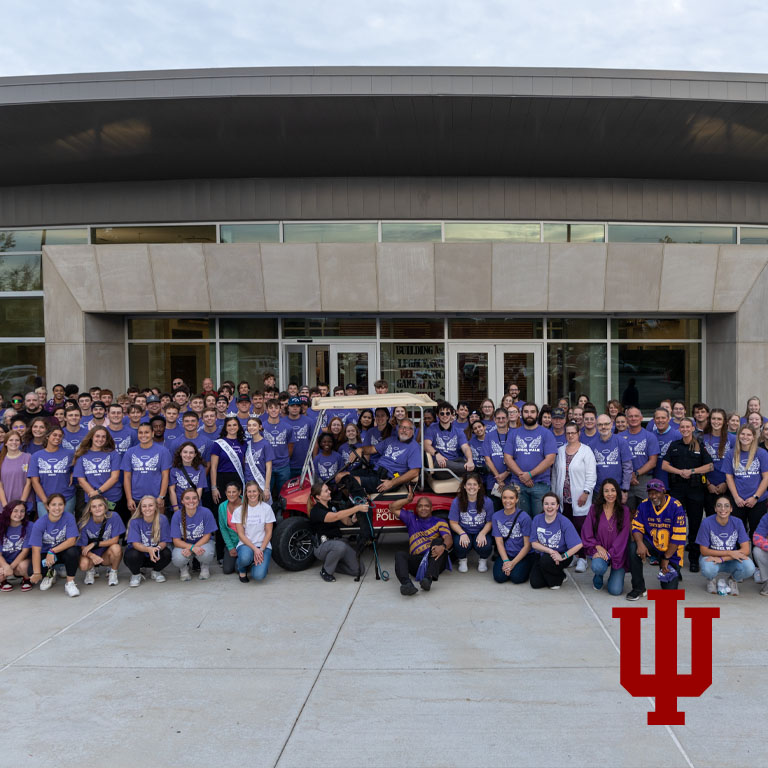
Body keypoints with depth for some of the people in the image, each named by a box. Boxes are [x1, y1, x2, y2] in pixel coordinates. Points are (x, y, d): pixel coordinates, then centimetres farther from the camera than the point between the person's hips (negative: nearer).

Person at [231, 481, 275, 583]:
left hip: (263, 545, 0)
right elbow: (241, 534, -3)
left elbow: (268, 532, 0)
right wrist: (254, 549, -16)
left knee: (259, 576, -23)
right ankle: (242, 569, 1)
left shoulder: (266, 508, 0)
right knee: (245, 557, -37)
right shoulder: (239, 510, 0)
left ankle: (258, 565, 14)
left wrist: (261, 550, -13)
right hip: (245, 544, 0)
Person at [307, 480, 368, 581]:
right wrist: (357, 508, -39)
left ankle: (331, 564, 14)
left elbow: (346, 521, 9)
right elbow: (336, 516, -33)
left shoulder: (332, 506, 9)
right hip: (322, 546, -6)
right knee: (340, 546, -40)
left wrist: (352, 520, -17)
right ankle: (325, 571, -13)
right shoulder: (316, 511, -16)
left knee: (359, 570, -9)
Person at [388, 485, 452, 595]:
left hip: (435, 561, -2)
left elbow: (448, 538, -3)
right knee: (399, 554, -26)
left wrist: (443, 547, -26)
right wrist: (408, 499, 15)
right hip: (416, 561, 2)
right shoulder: (411, 519, 27)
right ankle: (406, 583, -54)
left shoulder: (439, 522, 17)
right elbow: (393, 508, 23)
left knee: (438, 541, -30)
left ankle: (429, 578, -49)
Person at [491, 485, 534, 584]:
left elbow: (527, 545, -10)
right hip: (505, 554, 2)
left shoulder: (524, 517, -12)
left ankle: (526, 567, 9)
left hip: (523, 555, -2)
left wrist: (513, 563, -16)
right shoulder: (496, 516, -2)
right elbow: (499, 542, -3)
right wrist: (506, 561, -17)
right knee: (499, 577, -21)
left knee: (516, 577, -24)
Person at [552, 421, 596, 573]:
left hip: (579, 498, -4)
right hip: (563, 498, 4)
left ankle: (581, 558, 0)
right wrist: (554, 493, 13)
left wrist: (586, 492, -13)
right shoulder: (560, 451, 14)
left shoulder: (586, 450, -1)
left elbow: (591, 474, -6)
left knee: (580, 527, -7)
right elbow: (555, 473, 17)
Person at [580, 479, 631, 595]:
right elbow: (587, 533, 0)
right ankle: (598, 577, 5)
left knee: (615, 590, -13)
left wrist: (610, 553, -16)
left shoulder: (624, 510, -3)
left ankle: (615, 576, 24)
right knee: (598, 567, -34)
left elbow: (623, 536, -7)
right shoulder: (594, 509, -1)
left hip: (617, 554, 0)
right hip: (599, 551, 0)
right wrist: (598, 547, -14)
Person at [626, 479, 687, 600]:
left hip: (671, 550, -3)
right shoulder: (644, 505, -6)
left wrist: (666, 558, -13)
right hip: (651, 544, 3)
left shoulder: (676, 507, -17)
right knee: (634, 547, -31)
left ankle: (674, 574, 32)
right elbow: (636, 527, -3)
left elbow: (678, 537, -16)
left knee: (669, 591, -7)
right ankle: (638, 588, -13)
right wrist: (640, 543, -25)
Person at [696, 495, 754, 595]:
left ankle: (733, 580, 6)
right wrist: (730, 553, -20)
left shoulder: (737, 522, -9)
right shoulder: (707, 523, -15)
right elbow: (704, 551, -13)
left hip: (732, 561, 2)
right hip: (712, 557, -2)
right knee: (708, 570, -37)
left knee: (749, 568, -31)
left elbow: (745, 550, -13)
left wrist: (722, 559, -25)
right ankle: (712, 579, 4)